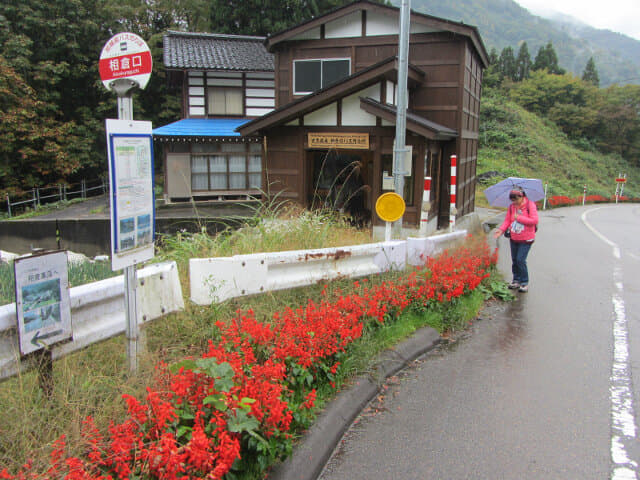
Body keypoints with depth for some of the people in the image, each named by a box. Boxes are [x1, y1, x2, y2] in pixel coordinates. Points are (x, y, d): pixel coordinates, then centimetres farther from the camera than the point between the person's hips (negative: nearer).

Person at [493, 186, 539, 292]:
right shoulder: (511, 207, 5)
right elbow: (507, 220, 7)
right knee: (514, 260, 11)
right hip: (514, 238, 6)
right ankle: (516, 280, 25)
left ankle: (524, 283, 3)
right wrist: (501, 229, -10)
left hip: (526, 239, -5)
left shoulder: (530, 205, -10)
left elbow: (534, 220, -16)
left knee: (520, 260, -10)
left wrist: (519, 217, -17)